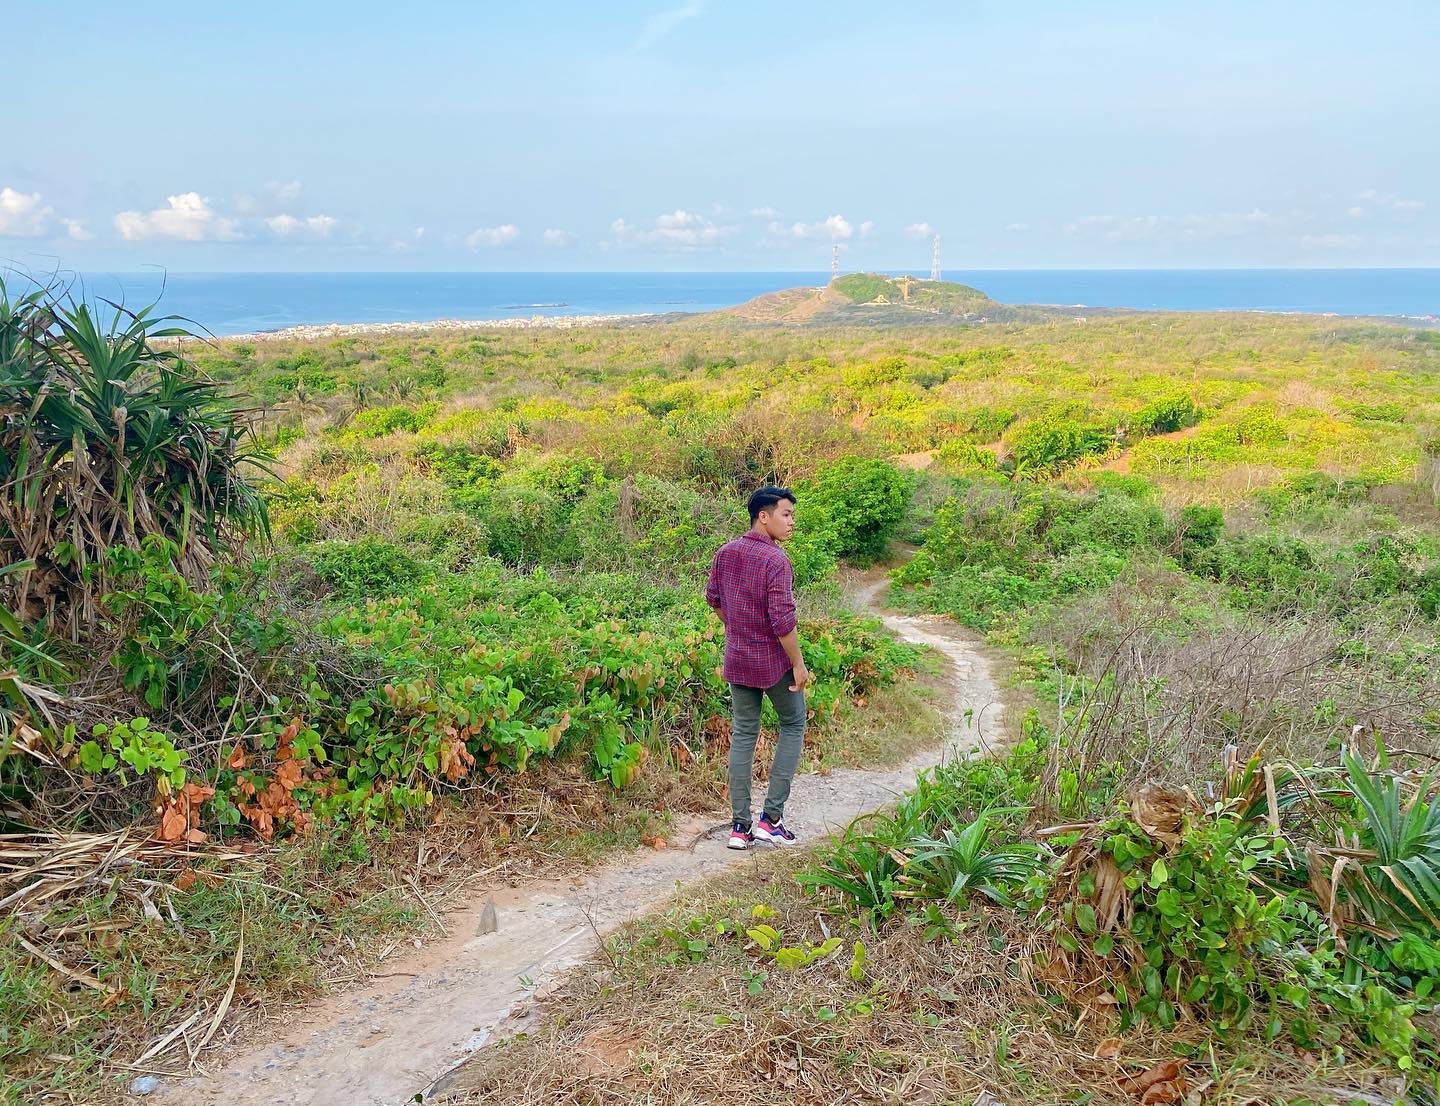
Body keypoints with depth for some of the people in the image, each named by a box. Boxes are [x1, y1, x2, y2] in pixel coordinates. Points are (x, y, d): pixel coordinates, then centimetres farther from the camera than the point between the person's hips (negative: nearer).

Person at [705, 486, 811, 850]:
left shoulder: (725, 553, 2)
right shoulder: (775, 560, -20)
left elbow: (713, 598, 14)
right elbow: (782, 619, -23)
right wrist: (798, 664, -13)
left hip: (736, 659, 6)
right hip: (774, 661, -6)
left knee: (742, 735, 12)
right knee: (793, 726, 14)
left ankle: (740, 826, 14)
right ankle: (771, 817, 9)